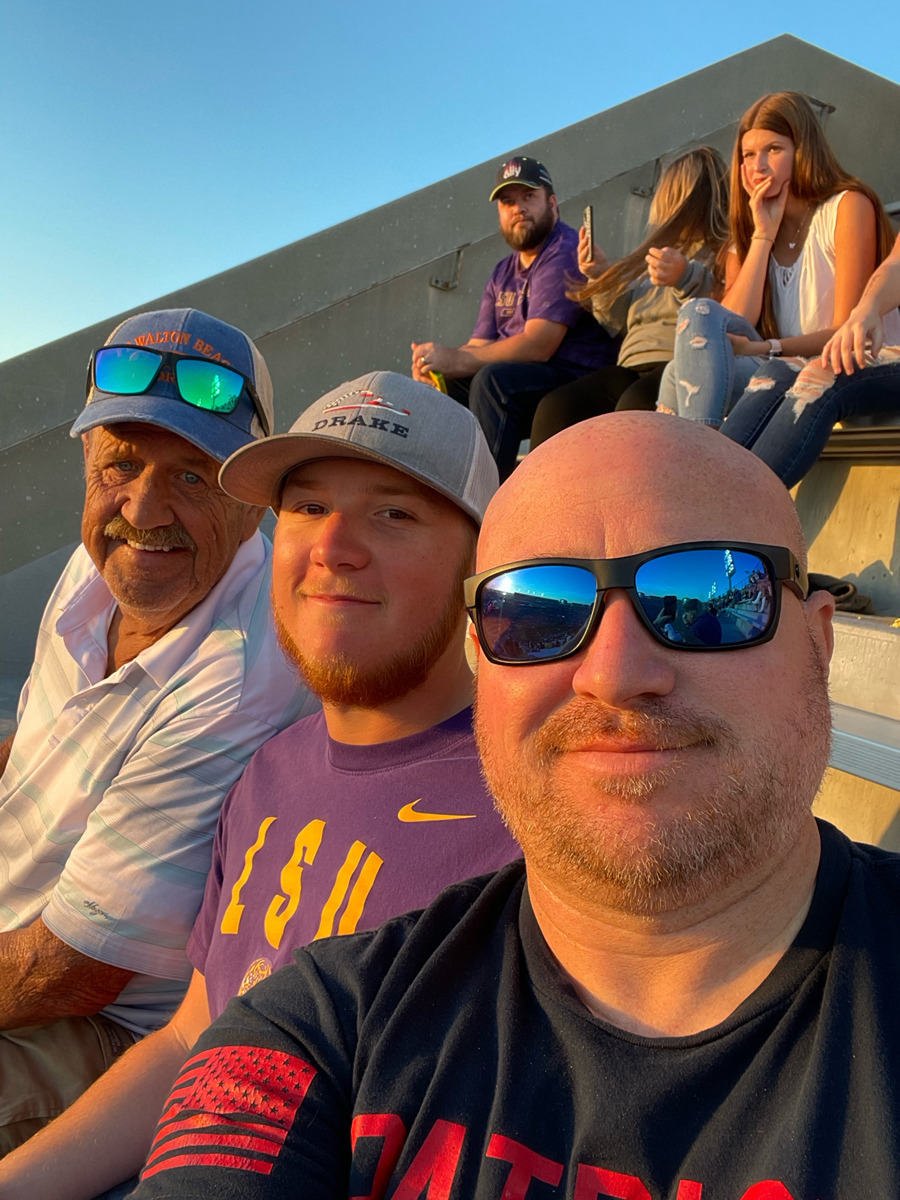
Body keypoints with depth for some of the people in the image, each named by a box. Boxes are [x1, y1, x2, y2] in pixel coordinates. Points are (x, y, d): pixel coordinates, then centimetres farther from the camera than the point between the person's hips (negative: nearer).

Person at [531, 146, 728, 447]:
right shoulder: (662, 251, 31)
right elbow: (622, 319, 35)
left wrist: (686, 279, -25)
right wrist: (601, 276, 21)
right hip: (636, 365, 7)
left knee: (636, 404, -39)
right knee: (557, 407, -19)